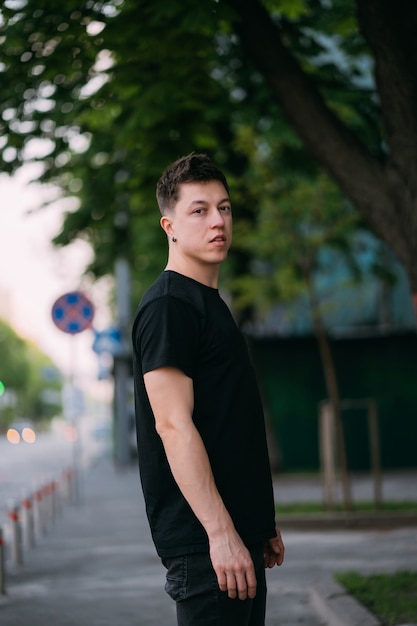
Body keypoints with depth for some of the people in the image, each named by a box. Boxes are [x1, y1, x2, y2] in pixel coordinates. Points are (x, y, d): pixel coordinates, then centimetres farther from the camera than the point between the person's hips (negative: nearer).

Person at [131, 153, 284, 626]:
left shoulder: (210, 303, 19)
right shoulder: (169, 306, -11)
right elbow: (174, 425, -20)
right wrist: (221, 532, -24)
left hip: (238, 536, 10)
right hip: (205, 545, -10)